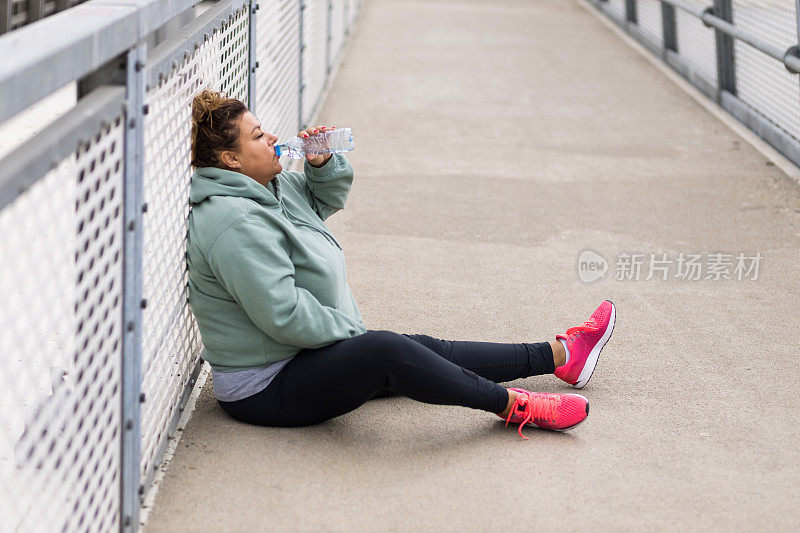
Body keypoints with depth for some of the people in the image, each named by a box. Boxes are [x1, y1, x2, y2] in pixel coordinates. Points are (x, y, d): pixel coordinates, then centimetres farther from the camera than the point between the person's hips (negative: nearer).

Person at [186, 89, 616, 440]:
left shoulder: (264, 187, 9)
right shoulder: (236, 222, -25)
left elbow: (325, 199, 25)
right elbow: (283, 314, -29)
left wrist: (321, 164, 3)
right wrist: (349, 331, -15)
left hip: (305, 356, 11)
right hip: (266, 390, -11)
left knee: (428, 349, 10)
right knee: (384, 351, -31)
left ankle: (560, 355, 15)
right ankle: (512, 406, -22)